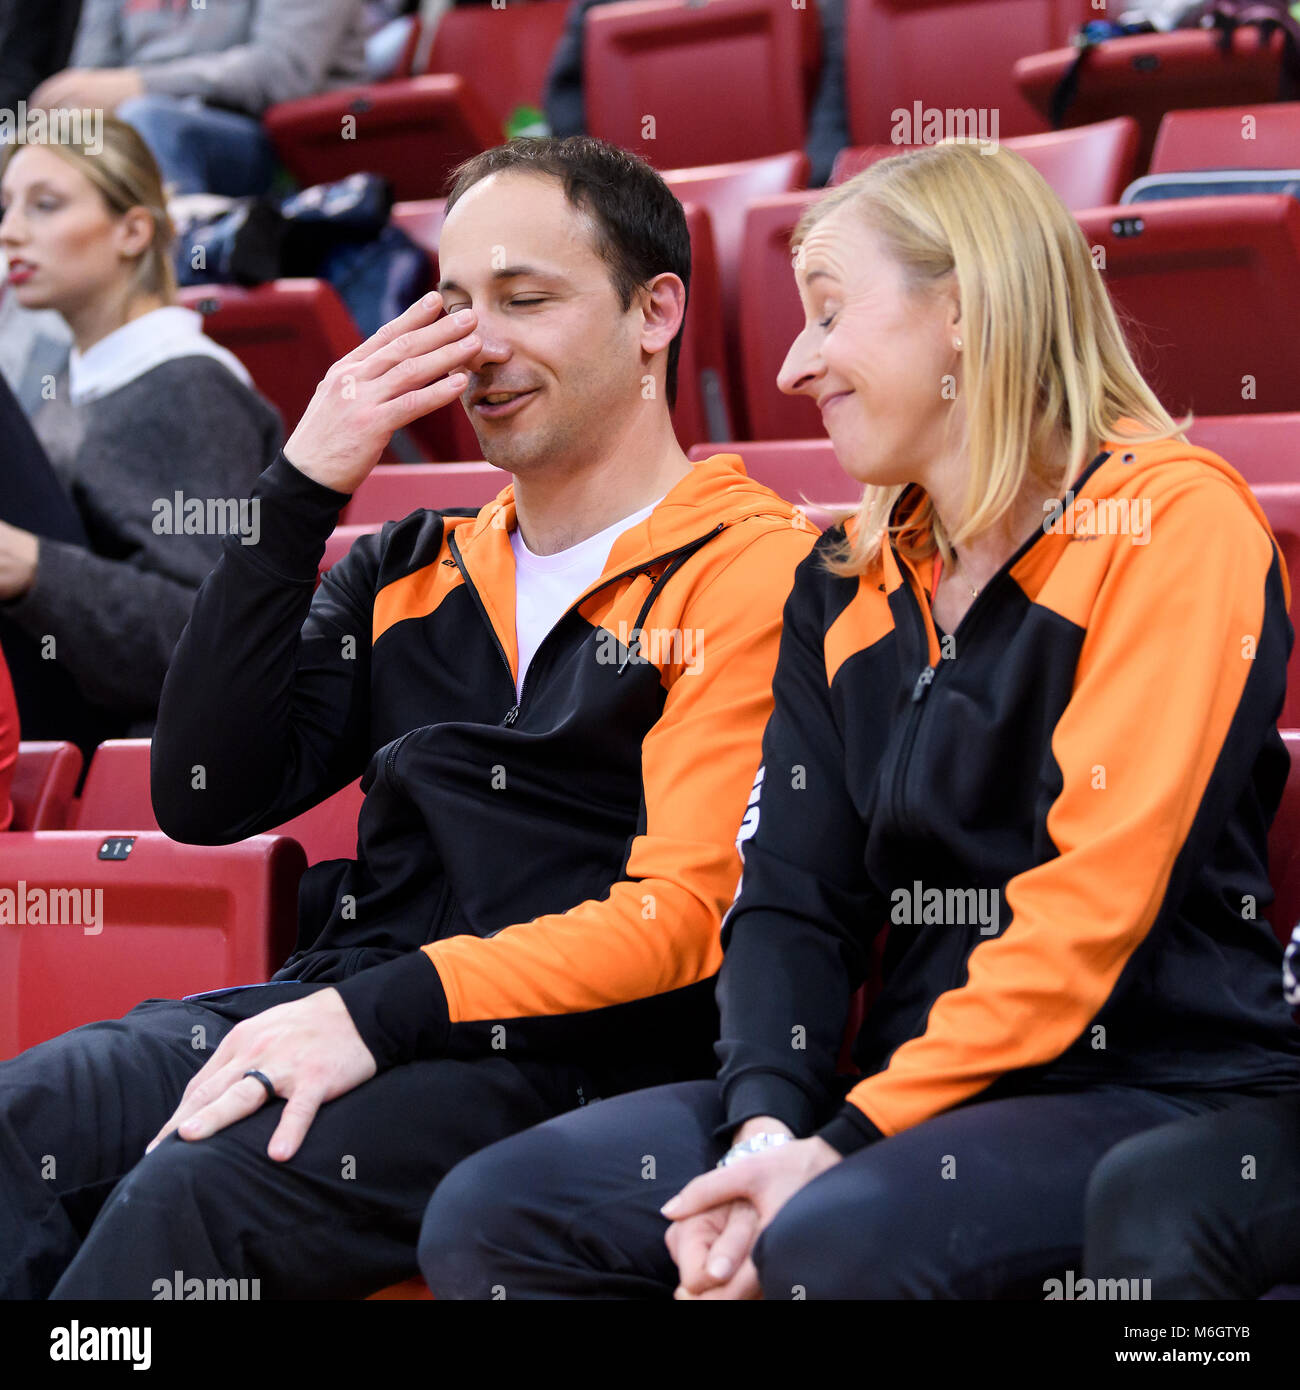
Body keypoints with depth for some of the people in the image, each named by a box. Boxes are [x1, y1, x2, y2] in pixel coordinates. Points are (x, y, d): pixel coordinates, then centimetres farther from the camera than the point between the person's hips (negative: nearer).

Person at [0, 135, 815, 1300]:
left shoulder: (749, 569, 1)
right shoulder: (414, 571, 22)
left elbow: (688, 912, -10)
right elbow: (207, 800, 11)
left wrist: (382, 1009, -20)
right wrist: (301, 491, 5)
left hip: (575, 1064, -6)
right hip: (348, 1009, 6)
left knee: (197, 1187, -32)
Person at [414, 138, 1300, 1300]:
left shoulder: (1170, 519, -6)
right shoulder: (844, 583, 16)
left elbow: (1092, 901, -15)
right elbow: (792, 896, 9)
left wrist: (845, 1144, -19)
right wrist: (768, 1124, -12)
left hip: (1160, 1086, -6)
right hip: (917, 1088, 6)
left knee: (838, 1240, -35)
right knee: (490, 1215, -12)